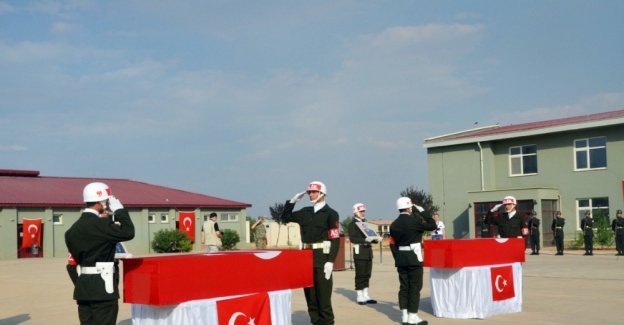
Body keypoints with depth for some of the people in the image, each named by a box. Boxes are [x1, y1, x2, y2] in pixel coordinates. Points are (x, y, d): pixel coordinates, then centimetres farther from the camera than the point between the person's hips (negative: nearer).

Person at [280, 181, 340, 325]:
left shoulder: (330, 213, -5)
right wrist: (292, 201, 7)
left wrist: (330, 262, -18)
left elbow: (335, 239, -11)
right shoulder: (305, 212, 12)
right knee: (310, 294, 10)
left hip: (322, 258, -6)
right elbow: (285, 218, 19)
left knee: (323, 295, -2)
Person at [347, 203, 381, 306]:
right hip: (360, 251, -7)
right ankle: (359, 297, 1)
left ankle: (365, 296, 15)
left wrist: (376, 239, 1)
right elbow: (352, 238, -14)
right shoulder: (352, 225, -3)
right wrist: (365, 239, -26)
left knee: (367, 274, 9)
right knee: (360, 275, -4)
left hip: (368, 252, 7)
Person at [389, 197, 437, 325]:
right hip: (414, 257, -6)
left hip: (401, 258, 6)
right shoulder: (414, 220, -13)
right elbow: (433, 226, -7)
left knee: (404, 287, 9)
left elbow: (393, 243, 10)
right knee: (415, 287, -1)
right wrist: (423, 212, 1)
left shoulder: (394, 224, 8)